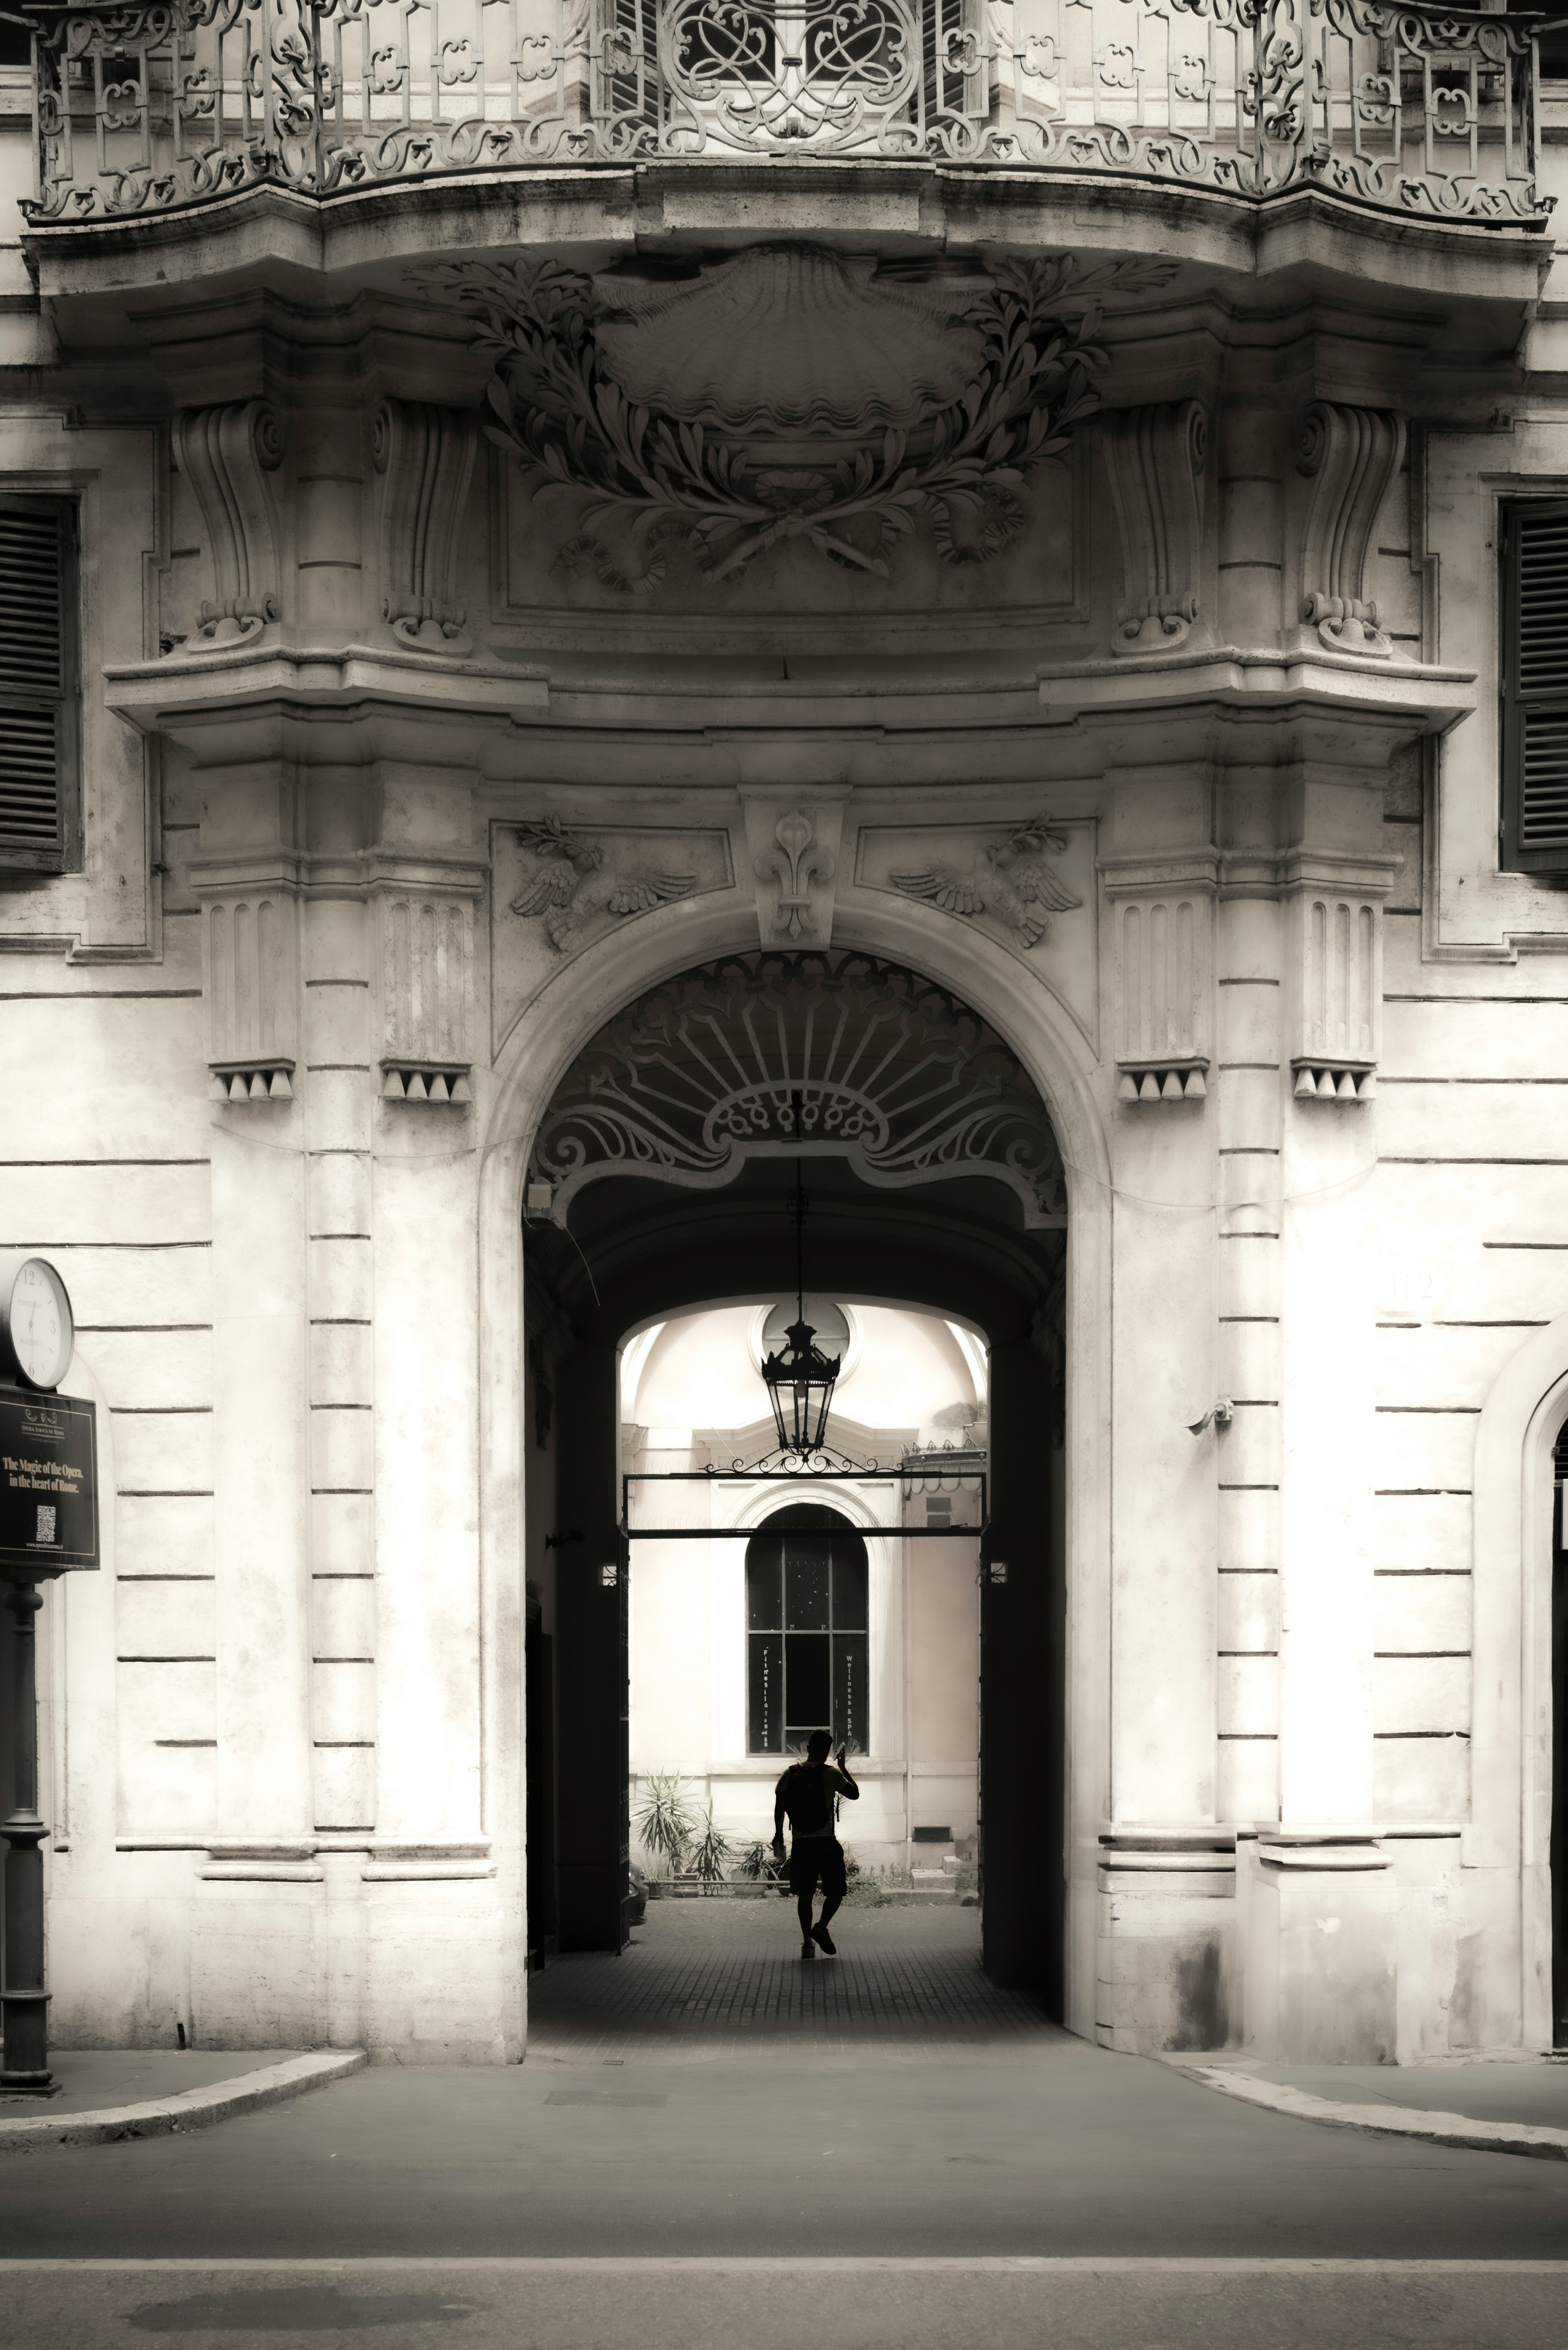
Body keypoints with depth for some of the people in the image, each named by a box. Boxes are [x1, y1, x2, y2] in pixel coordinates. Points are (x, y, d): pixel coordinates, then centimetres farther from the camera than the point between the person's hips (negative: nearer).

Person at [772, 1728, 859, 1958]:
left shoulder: (790, 1774, 3)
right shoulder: (831, 1774, -6)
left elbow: (779, 1807, 2)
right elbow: (855, 1794, 4)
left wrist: (779, 1835, 12)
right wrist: (844, 1769, 16)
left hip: (800, 1844, 3)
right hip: (826, 1843, -3)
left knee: (805, 1894, 11)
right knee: (836, 1891, 8)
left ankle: (807, 1941, 6)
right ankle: (822, 1926, -16)